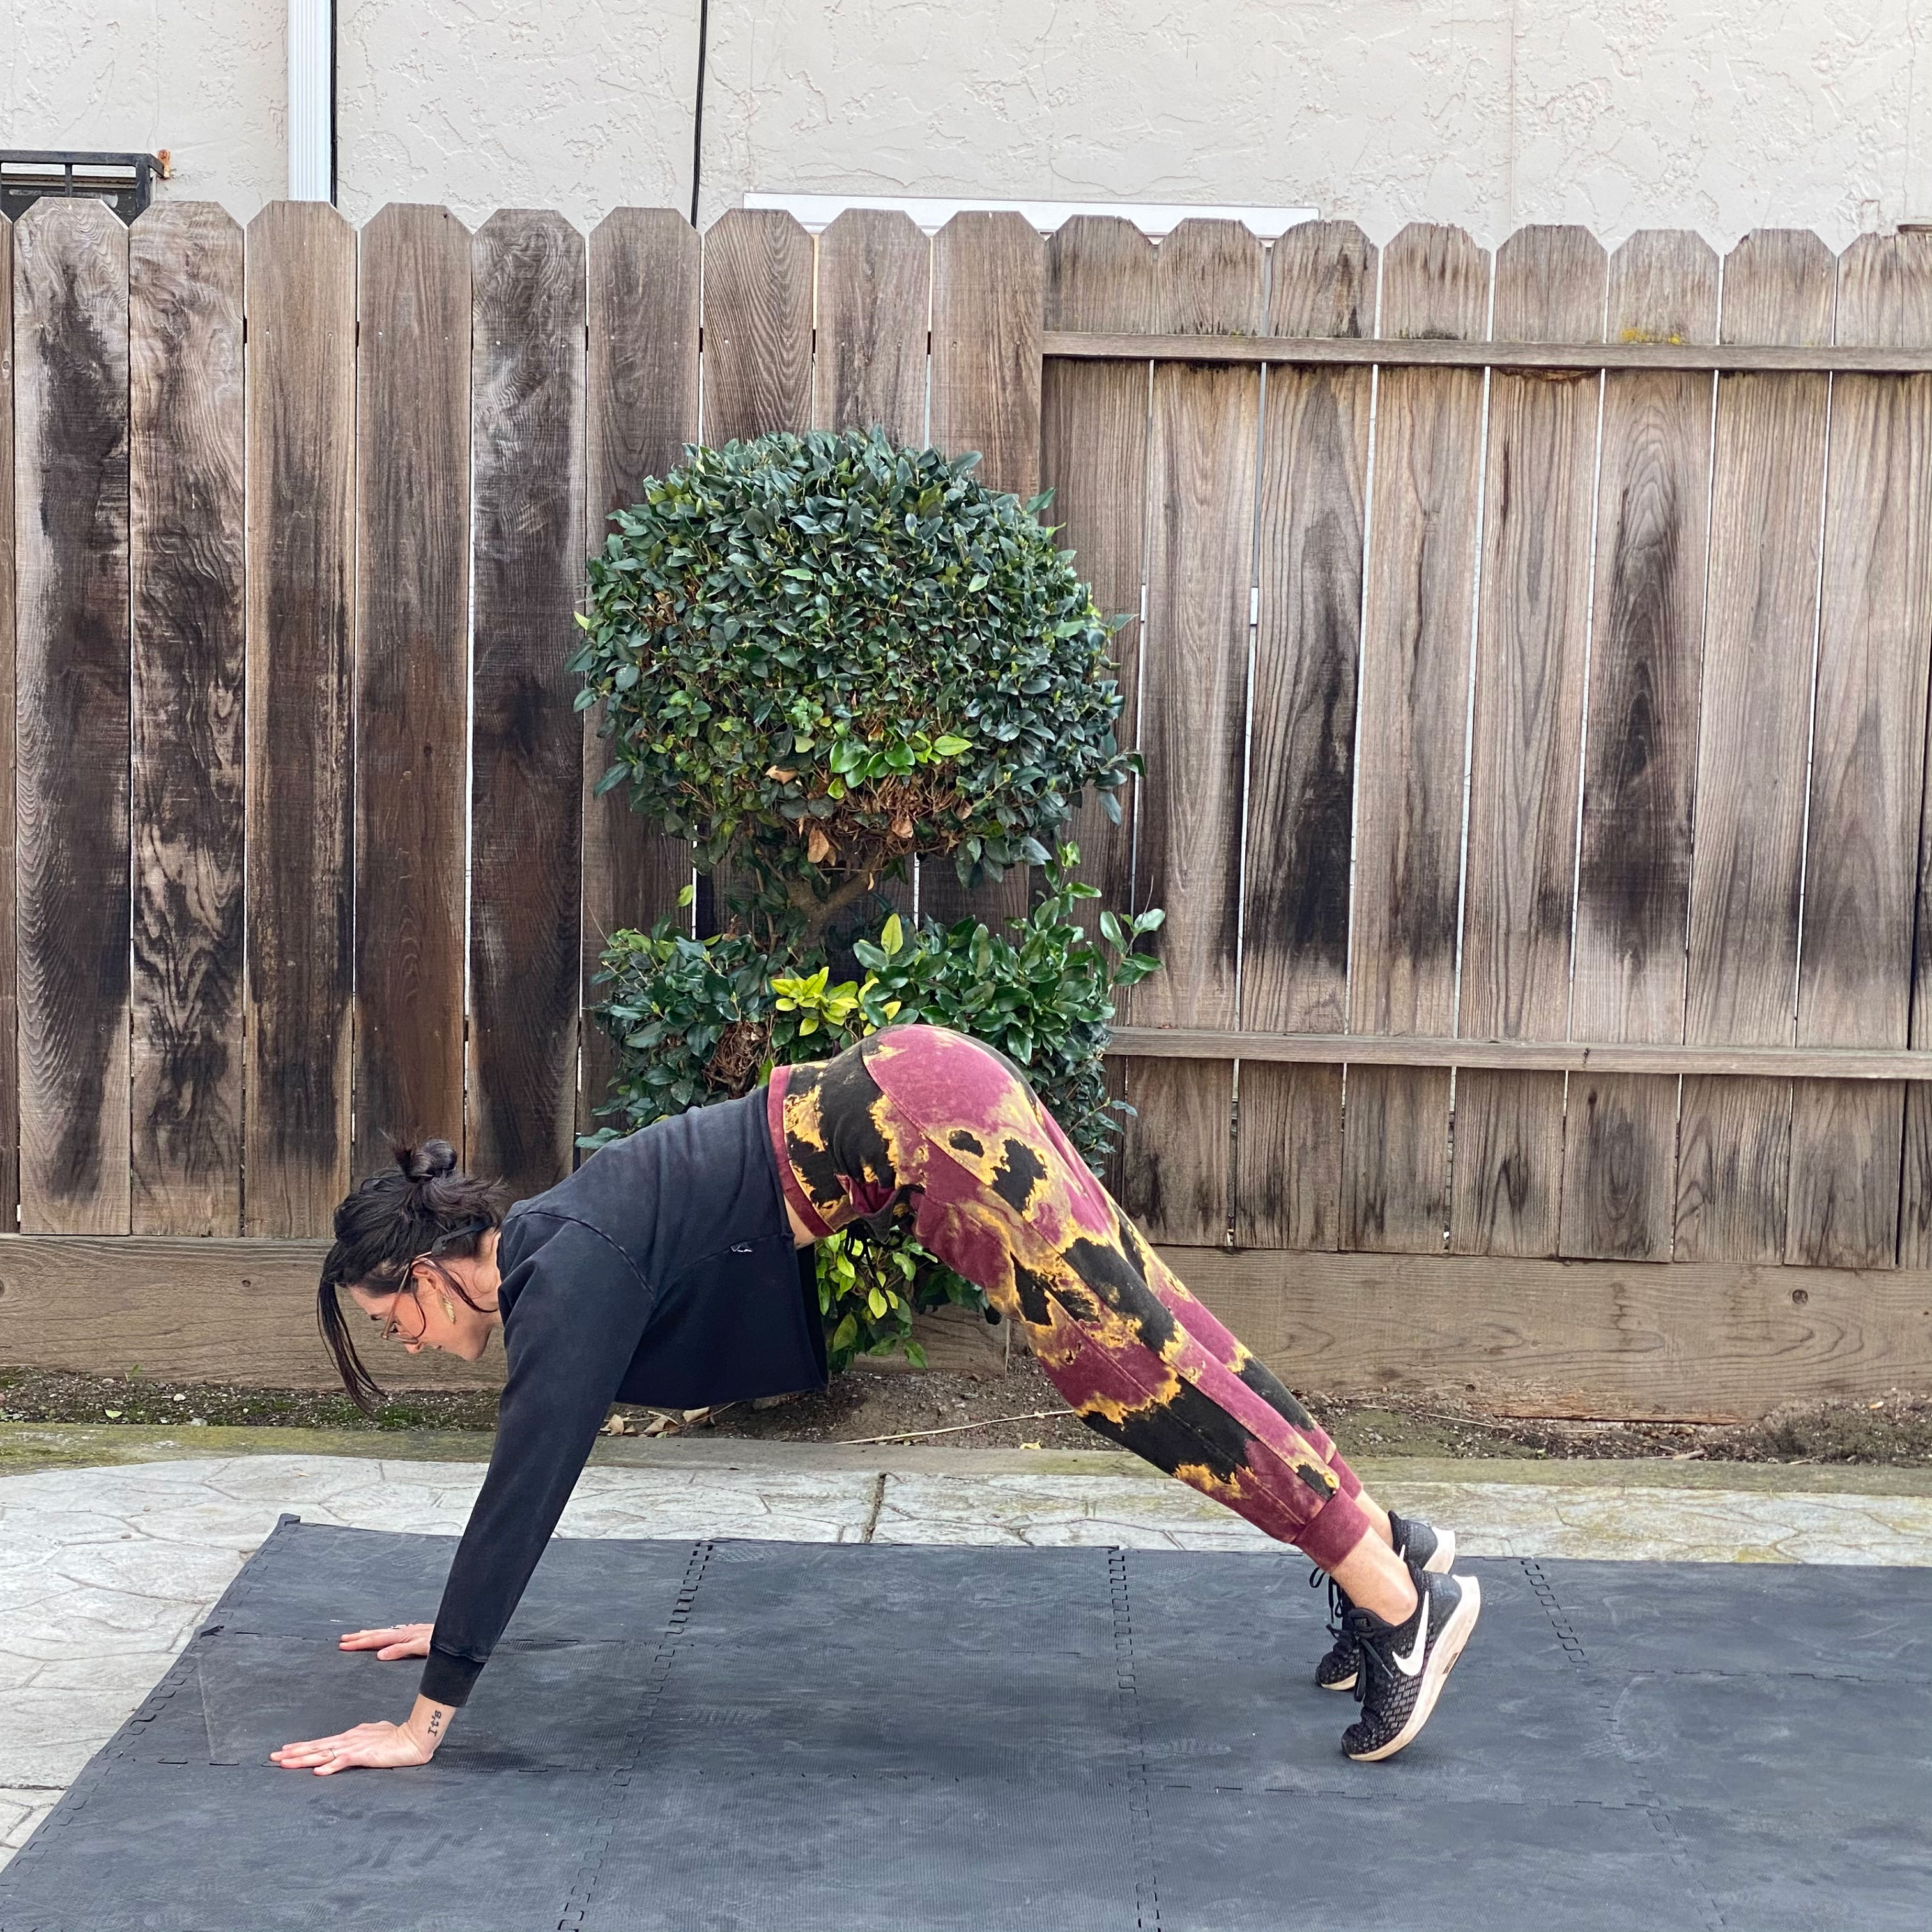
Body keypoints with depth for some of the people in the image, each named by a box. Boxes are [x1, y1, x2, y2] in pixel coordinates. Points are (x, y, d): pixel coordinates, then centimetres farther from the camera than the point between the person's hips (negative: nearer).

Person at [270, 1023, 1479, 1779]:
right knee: (1153, 1341, 13)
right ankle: (1387, 1539, 22)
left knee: (1142, 1369, -5)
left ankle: (1402, 1599, 1)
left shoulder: (564, 1281, -16)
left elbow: (527, 1485, -19)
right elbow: (523, 1474, 23)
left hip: (918, 1120, -8)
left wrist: (426, 1718, -15)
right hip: (913, 1101, 8)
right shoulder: (537, 1255, 10)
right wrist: (460, 1624, 28)